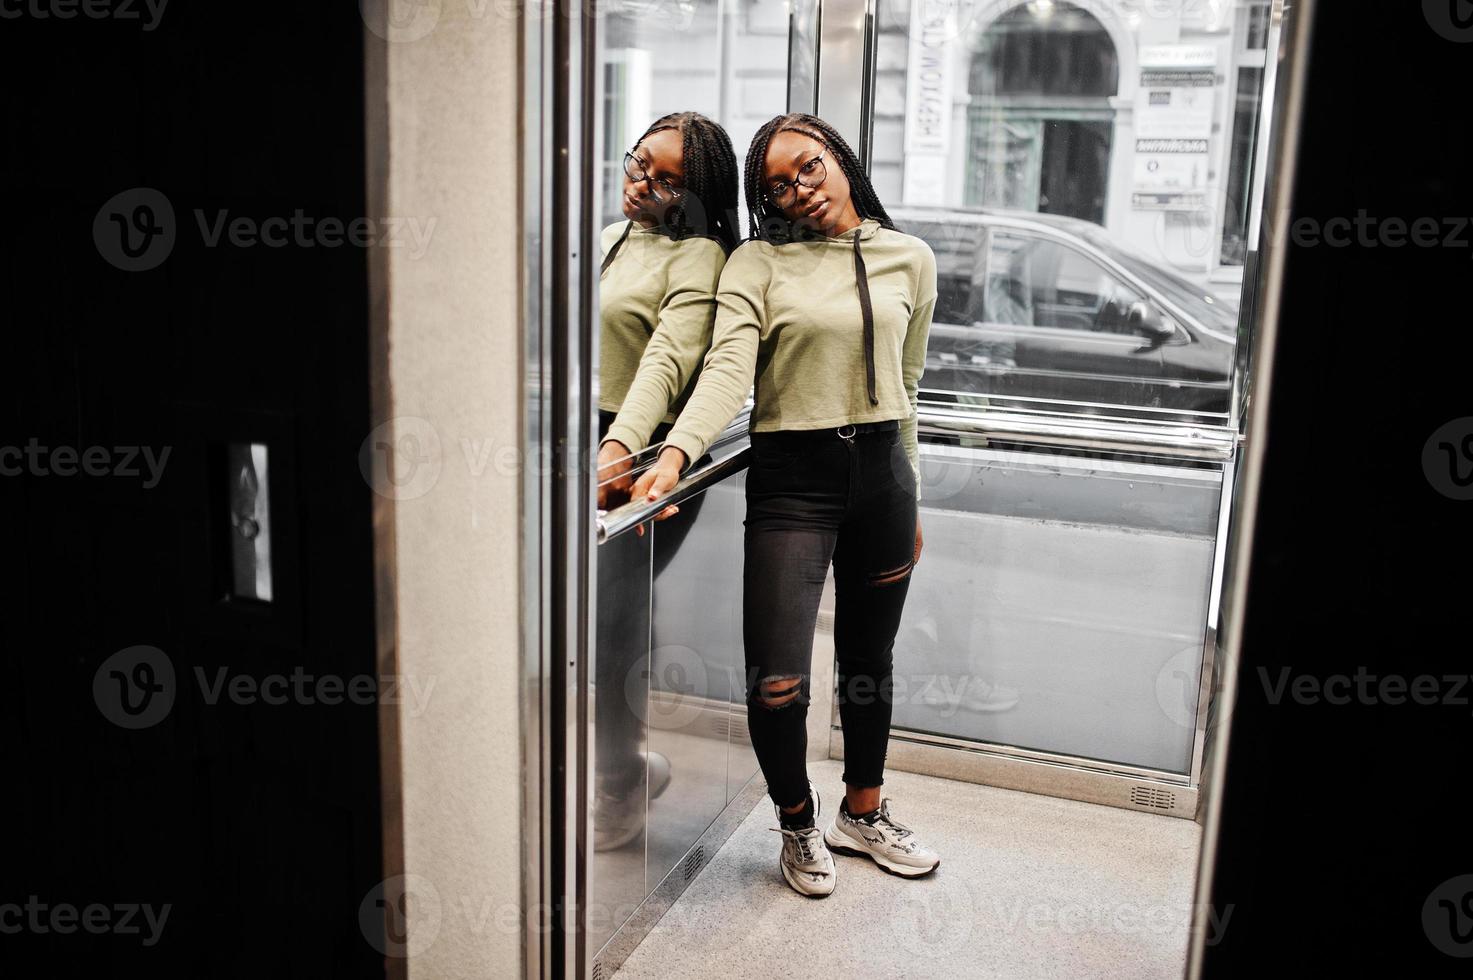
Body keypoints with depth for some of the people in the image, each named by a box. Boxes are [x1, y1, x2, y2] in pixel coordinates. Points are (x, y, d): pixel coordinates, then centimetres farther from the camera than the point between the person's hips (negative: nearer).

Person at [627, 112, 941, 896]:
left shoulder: (908, 259, 7)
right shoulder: (758, 263, -4)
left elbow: (905, 386, 14)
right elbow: (727, 369, -18)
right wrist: (676, 452, -36)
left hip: (882, 471, 4)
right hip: (792, 478, -3)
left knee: (869, 659, 17)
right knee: (776, 683, -10)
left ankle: (863, 813, 40)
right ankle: (798, 824, 20)